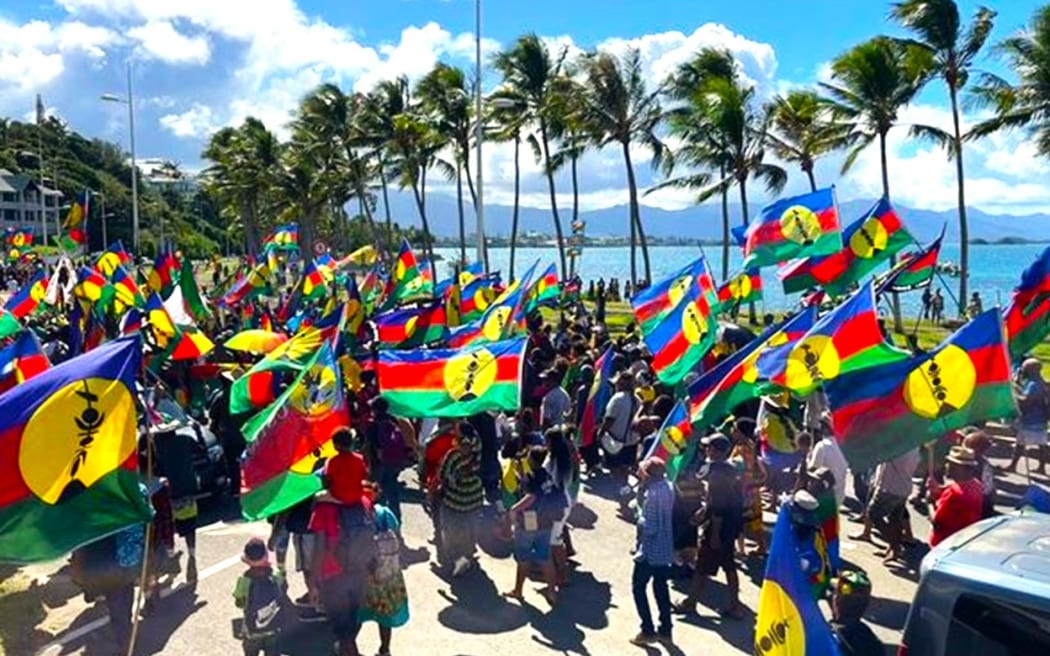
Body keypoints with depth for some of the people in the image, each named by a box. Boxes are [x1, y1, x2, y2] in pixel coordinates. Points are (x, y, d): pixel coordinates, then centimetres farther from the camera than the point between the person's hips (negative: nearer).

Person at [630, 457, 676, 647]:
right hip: (666, 548, 8)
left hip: (650, 550, -8)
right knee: (661, 587, 19)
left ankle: (648, 631, 11)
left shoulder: (654, 493, -25)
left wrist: (637, 517, -11)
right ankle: (665, 630, 26)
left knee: (638, 587, 9)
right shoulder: (668, 486, 1)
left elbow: (649, 527, -25)